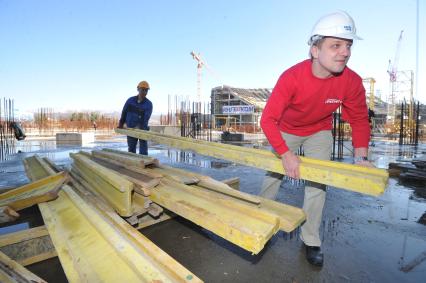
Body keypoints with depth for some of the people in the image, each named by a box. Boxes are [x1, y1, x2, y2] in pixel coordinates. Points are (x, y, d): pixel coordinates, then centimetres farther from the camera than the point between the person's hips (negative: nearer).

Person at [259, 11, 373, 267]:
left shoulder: (352, 81, -24)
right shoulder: (291, 77, -34)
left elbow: (359, 120, -9)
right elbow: (268, 120, -34)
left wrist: (361, 156, -22)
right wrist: (286, 154, -41)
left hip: (319, 132, 2)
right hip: (286, 130, -1)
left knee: (317, 183, -1)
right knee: (273, 176, 10)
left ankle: (311, 240, 19)